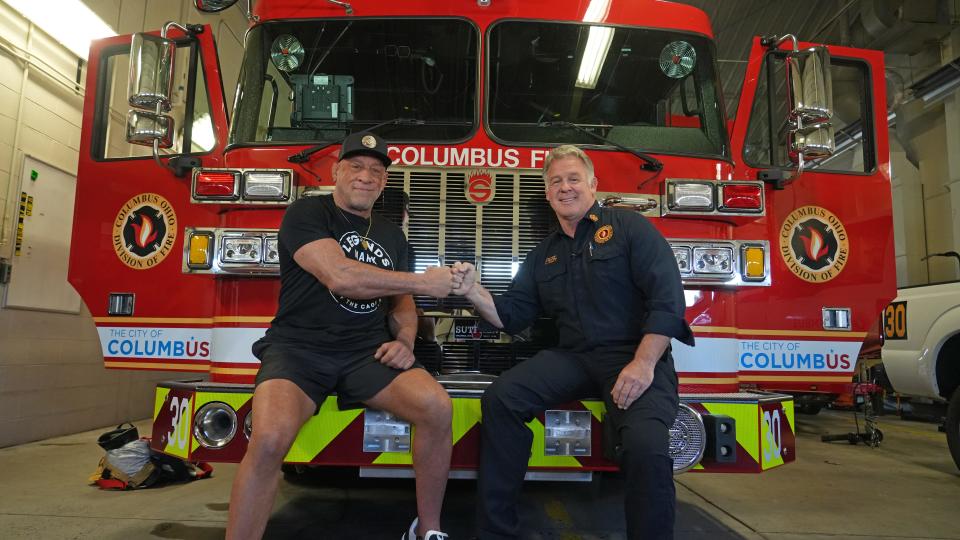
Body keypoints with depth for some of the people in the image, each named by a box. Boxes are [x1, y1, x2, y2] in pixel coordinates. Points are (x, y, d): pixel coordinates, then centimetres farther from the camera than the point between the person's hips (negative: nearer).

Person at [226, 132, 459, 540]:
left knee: (438, 408, -21)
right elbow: (339, 276, -19)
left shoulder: (392, 235, 15)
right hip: (299, 348, -4)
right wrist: (423, 281, -13)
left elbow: (401, 302, 21)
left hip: (369, 351, 4)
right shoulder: (306, 213, -3)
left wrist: (405, 341, -3)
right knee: (269, 440, -32)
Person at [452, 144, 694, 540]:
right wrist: (473, 291, -4)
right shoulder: (544, 255, 19)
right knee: (500, 397, -17)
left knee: (646, 446, -31)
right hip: (574, 358, 5)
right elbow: (511, 317, 15)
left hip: (635, 355, -4)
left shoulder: (629, 227, 3)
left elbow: (667, 297, -8)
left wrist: (644, 363, -19)